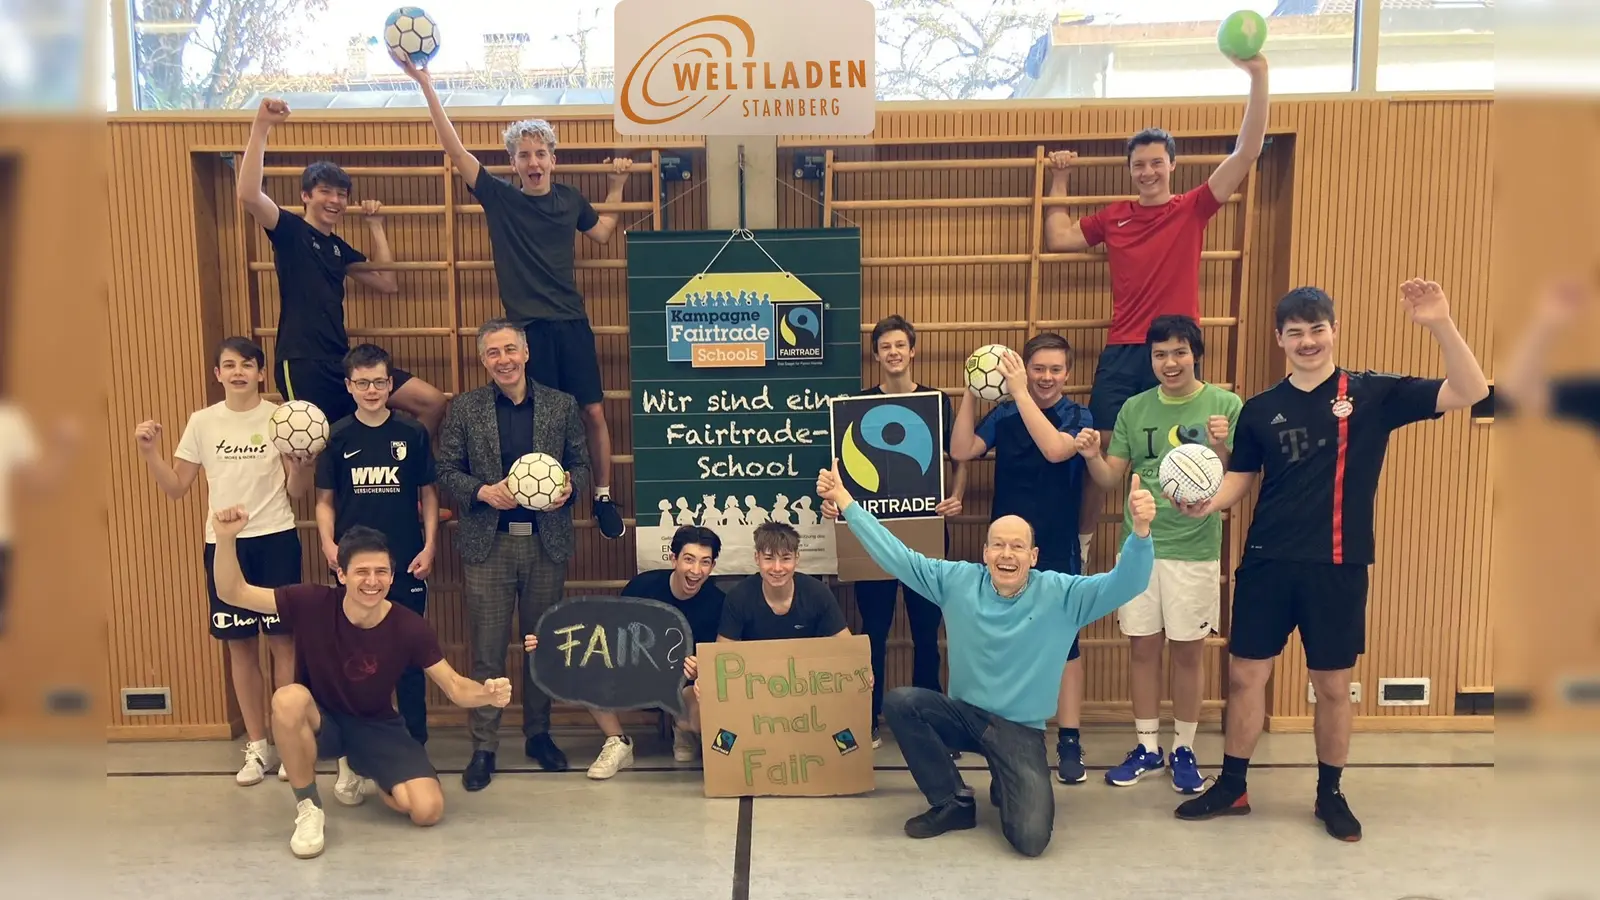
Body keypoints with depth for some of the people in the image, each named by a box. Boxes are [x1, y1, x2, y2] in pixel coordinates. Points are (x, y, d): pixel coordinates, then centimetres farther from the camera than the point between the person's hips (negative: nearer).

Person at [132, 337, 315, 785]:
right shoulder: (202, 422, 5)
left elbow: (297, 492, -1)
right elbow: (176, 488, 7)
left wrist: (300, 468, -20)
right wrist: (149, 452, -5)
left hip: (276, 540, -2)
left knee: (282, 639, 0)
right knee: (240, 645, 8)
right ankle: (257, 746, 19)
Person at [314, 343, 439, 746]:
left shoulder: (412, 433, -1)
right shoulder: (337, 436, 1)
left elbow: (428, 493, 3)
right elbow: (325, 500, 6)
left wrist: (429, 546, -5)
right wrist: (328, 545, -9)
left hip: (406, 563, -1)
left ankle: (415, 743, 18)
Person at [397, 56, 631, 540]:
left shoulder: (569, 199, 7)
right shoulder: (500, 197, -1)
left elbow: (603, 231, 26)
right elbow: (454, 147, -7)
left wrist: (617, 184, 17)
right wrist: (425, 83, -12)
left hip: (572, 322, 2)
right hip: (528, 326, -2)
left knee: (593, 411, 1)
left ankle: (603, 496, 14)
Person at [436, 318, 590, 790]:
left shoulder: (560, 405, 5)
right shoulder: (465, 408, 2)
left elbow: (580, 462, 10)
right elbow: (447, 470, 3)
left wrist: (569, 486, -11)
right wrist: (482, 491, -14)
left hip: (547, 542, 2)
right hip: (488, 543, -1)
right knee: (487, 649, 1)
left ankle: (538, 734, 28)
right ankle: (483, 747, 12)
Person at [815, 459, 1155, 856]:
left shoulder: (1060, 594, -11)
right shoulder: (958, 581, -6)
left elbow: (1125, 583, -21)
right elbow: (895, 554, -5)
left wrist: (1140, 530, -41)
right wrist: (844, 500, -10)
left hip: (1021, 731, -2)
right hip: (963, 715, 3)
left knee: (1030, 838, -20)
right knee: (899, 702, -25)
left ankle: (1006, 789, 21)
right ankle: (954, 803, -4)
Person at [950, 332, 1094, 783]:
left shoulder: (1079, 416, -4)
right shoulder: (1003, 415, 3)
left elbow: (1055, 449, -24)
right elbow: (961, 450, -8)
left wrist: (1019, 392, -26)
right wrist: (970, 393, -15)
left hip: (1058, 549, -2)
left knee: (1064, 643, 2)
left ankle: (1069, 742, 10)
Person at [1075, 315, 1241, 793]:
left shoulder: (1225, 405, -4)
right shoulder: (1134, 409, 5)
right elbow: (1111, 479, 6)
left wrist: (1221, 447, -25)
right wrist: (1092, 456, -14)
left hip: (1194, 548, -3)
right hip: (1139, 543, 3)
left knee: (1188, 650, 8)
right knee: (1142, 646, 9)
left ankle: (1184, 749, 25)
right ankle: (1146, 747, 24)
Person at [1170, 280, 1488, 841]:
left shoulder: (1373, 393, -3)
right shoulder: (1261, 409, 4)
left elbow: (1469, 393, -9)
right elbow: (1241, 477, 9)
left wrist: (1441, 326, -23)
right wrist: (1210, 502, -13)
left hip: (1338, 566, -2)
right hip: (1266, 563, 2)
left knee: (1333, 685, 10)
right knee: (1245, 674, 7)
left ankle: (1330, 794, 29)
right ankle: (1231, 787, 22)